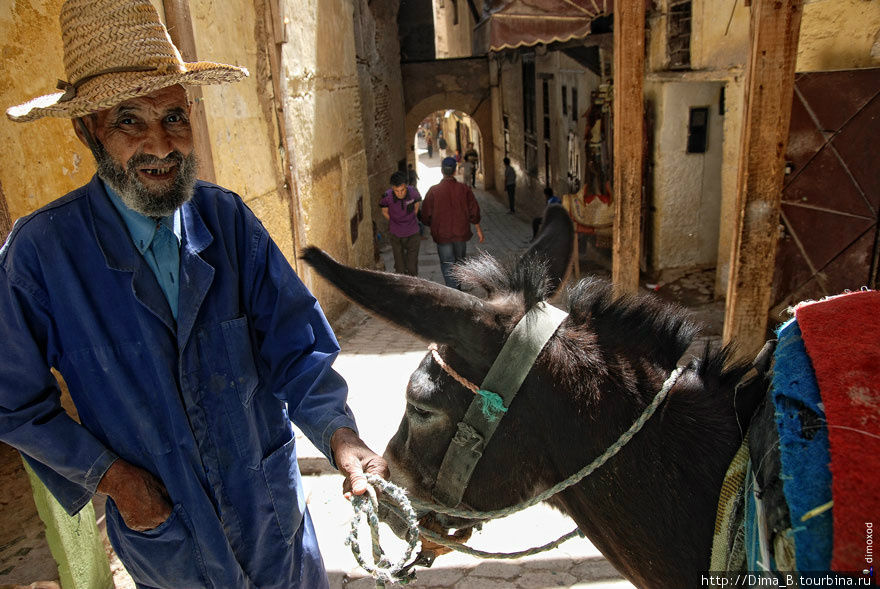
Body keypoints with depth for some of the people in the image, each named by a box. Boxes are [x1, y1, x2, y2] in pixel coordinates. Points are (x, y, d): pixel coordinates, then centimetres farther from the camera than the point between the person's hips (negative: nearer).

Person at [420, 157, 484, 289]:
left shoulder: (433, 191, -9)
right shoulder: (464, 189, -6)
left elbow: (426, 215, -4)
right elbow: (474, 212, 0)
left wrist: (434, 227, 16)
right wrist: (478, 230, 13)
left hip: (442, 235, -2)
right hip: (461, 234, 2)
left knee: (447, 266, 3)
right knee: (459, 262, 21)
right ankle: (458, 288, 36)